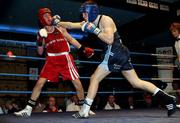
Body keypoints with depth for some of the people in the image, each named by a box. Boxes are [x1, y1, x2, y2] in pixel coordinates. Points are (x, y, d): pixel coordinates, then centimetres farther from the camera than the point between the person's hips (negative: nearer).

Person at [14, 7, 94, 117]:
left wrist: (83, 49, 9)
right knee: (40, 82, -9)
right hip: (51, 60, 0)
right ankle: (28, 109, 1)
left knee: (77, 83, -4)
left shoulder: (60, 28, 7)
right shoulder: (42, 32, 6)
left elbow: (71, 39, 15)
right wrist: (40, 40, -10)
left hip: (65, 58, 0)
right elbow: (40, 52, 6)